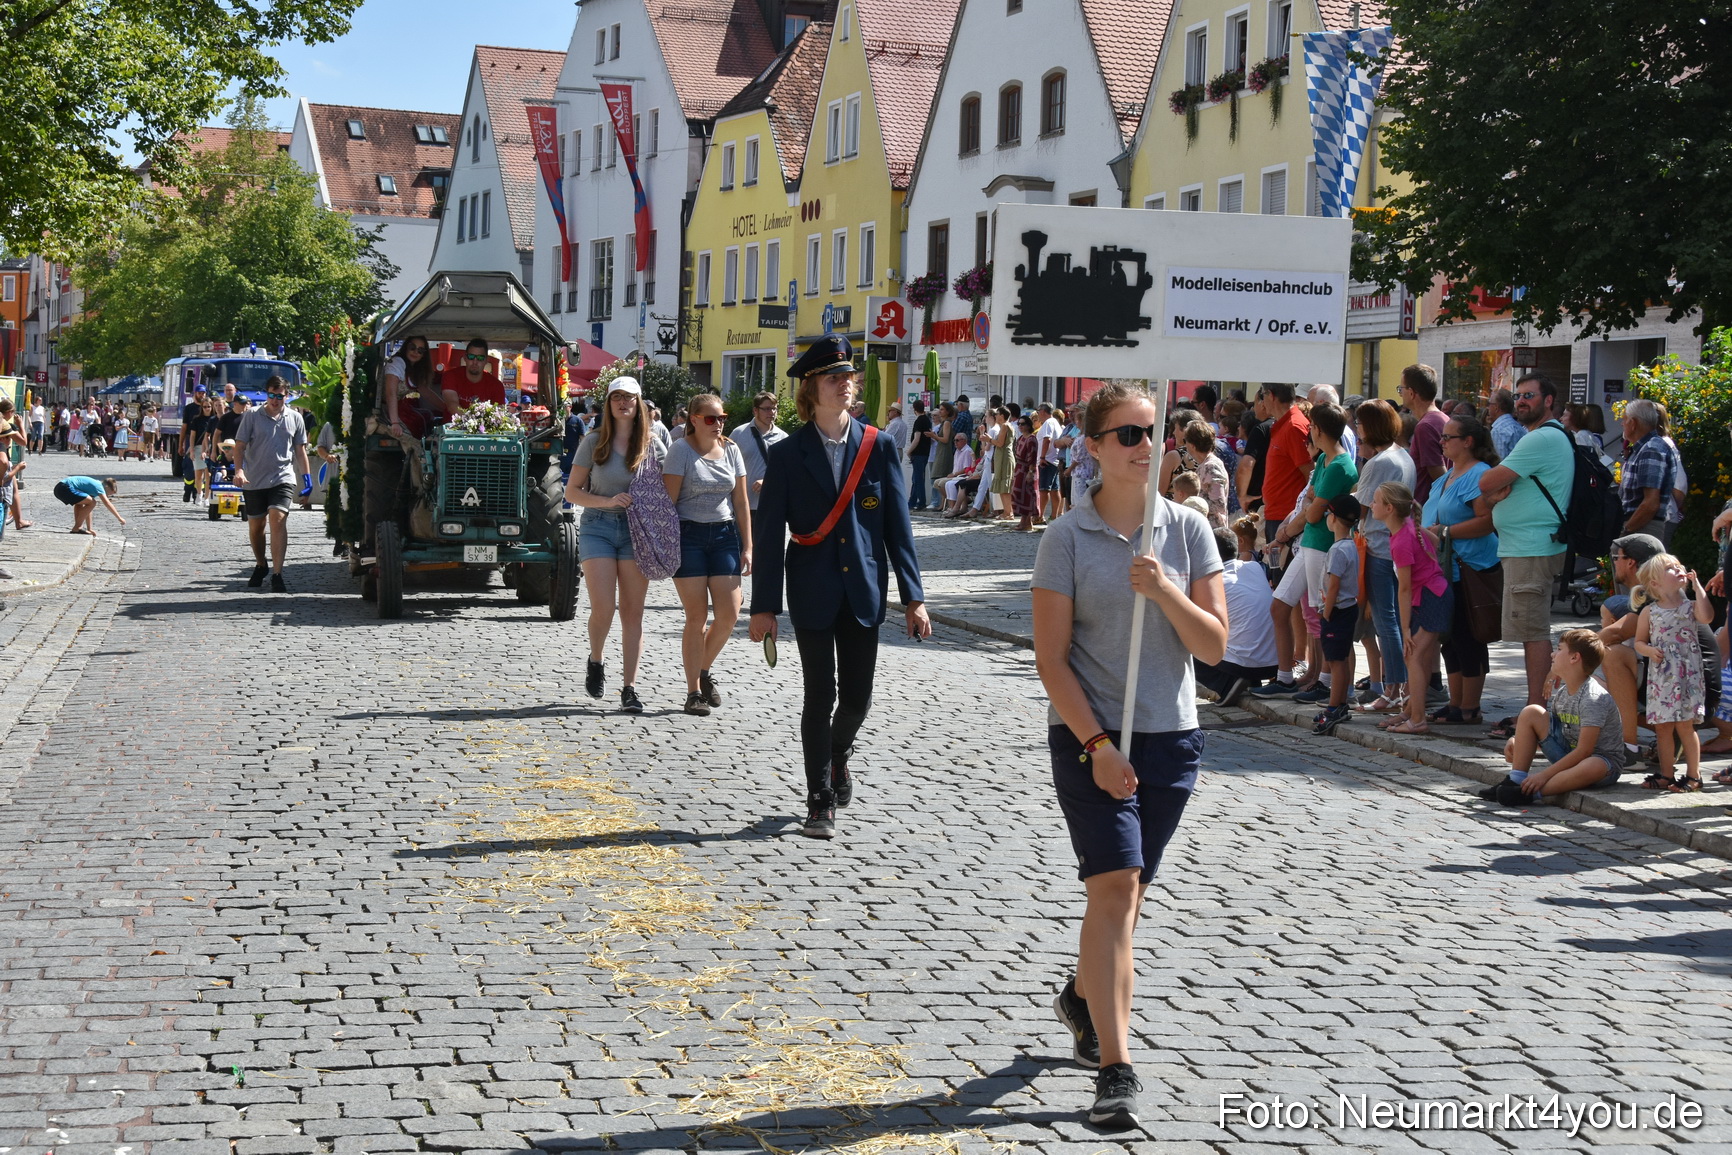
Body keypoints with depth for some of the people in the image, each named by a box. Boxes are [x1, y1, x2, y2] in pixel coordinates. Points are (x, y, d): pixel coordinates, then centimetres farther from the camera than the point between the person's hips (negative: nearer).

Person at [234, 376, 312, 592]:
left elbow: (300, 449, 14)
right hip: (254, 480, 1)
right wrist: (239, 469, -16)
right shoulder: (252, 416, 0)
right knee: (255, 526, 12)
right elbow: (240, 445, -2)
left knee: (278, 520, -18)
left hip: (283, 479, -1)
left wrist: (306, 475, 10)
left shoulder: (294, 418, 6)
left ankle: (277, 575, -20)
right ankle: (260, 565, 37)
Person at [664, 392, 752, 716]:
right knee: (697, 616, -5)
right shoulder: (681, 449, -4)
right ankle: (693, 692, 5)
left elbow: (741, 501, 11)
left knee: (729, 613, -6)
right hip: (688, 534, -4)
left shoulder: (731, 450, 8)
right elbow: (669, 499, -7)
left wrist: (747, 546, 6)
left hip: (724, 534, 4)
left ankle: (704, 670, 21)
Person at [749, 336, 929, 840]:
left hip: (863, 592, 2)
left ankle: (838, 752, 40)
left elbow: (898, 524, 3)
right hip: (812, 594, -2)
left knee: (857, 695, 6)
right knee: (820, 696, 1)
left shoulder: (878, 447, 2)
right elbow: (769, 532, -3)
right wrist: (764, 605, -7)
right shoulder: (788, 454, -3)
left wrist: (913, 595, -1)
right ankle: (821, 802, 12)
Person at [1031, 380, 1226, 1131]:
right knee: (1115, 887, -13)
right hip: (1088, 736, -4)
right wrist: (1096, 745, -14)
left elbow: (1215, 646, -2)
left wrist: (1164, 591, -18)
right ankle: (1115, 1070, -13)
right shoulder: (1067, 538, -6)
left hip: (1171, 737, 4)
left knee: (1125, 892, 15)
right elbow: (1051, 659, -7)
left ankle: (1083, 998, 43)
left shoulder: (1188, 529, 3)